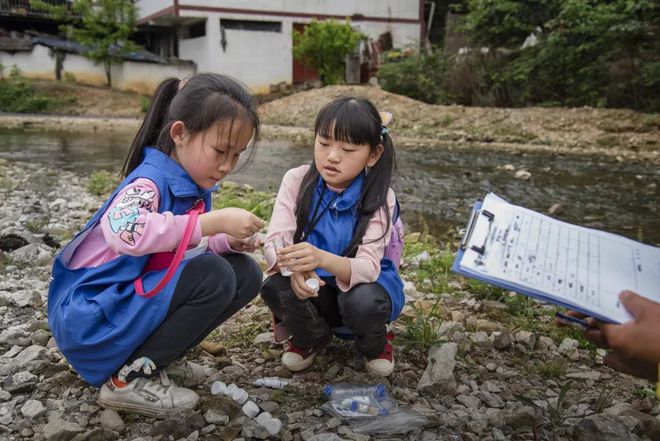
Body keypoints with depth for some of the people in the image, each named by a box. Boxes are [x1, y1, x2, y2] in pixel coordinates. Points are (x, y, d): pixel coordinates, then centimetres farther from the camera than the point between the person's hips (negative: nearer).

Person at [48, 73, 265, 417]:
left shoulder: (194, 184, 3)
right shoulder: (149, 181, -23)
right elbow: (126, 231, -45)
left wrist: (226, 242, -6)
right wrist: (215, 221, -41)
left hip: (138, 296, 8)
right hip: (90, 314, -8)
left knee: (245, 274, -1)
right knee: (213, 276, -27)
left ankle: (159, 357, 5)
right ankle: (129, 377, -13)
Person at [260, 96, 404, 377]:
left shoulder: (379, 197, -19)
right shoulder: (297, 180, -13)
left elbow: (368, 267, -30)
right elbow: (274, 241, -19)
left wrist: (322, 259, -50)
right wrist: (295, 268, -42)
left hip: (361, 283, -1)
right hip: (311, 286, 2)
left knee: (363, 301, -35)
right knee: (274, 287, -29)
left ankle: (374, 344, 4)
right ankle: (311, 338, 6)